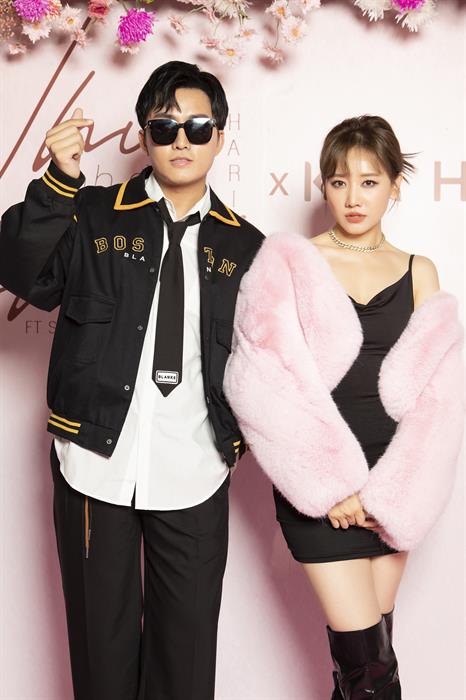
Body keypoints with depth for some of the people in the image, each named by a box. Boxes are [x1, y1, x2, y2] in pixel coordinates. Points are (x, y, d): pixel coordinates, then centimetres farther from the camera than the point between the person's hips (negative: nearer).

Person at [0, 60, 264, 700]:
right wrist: (59, 181, -24)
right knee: (102, 638, 13)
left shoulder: (243, 247, 8)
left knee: (188, 647, 11)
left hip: (195, 476, 1)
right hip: (97, 463, -1)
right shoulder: (93, 218, 3)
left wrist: (250, 431, -1)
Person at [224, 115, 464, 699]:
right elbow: (263, 382, -9)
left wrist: (389, 494, -8)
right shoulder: (288, 263, -1)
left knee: (368, 645, 10)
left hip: (393, 490, 3)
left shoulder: (418, 273, 8)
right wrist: (331, 485, -11)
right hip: (319, 487, -3)